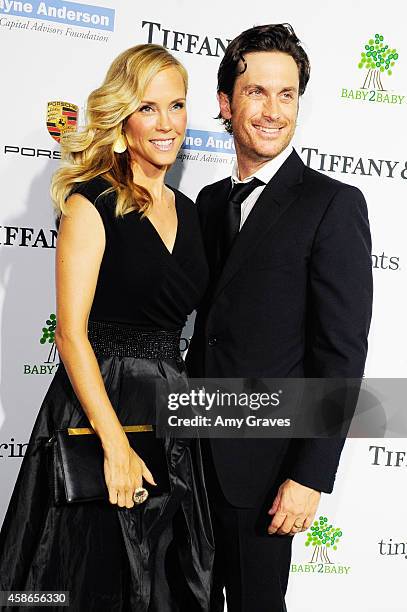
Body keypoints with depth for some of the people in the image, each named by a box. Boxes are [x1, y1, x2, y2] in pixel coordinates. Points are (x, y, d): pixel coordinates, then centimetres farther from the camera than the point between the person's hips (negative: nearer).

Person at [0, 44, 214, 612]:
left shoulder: (187, 210, 10)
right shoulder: (91, 203, -10)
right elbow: (71, 332, -15)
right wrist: (115, 442, -20)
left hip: (169, 410, 6)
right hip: (98, 402, -6)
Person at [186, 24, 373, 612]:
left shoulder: (334, 204, -13)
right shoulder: (210, 201, 8)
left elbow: (343, 352, -15)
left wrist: (311, 475, -17)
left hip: (262, 461, -6)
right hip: (197, 452, 6)